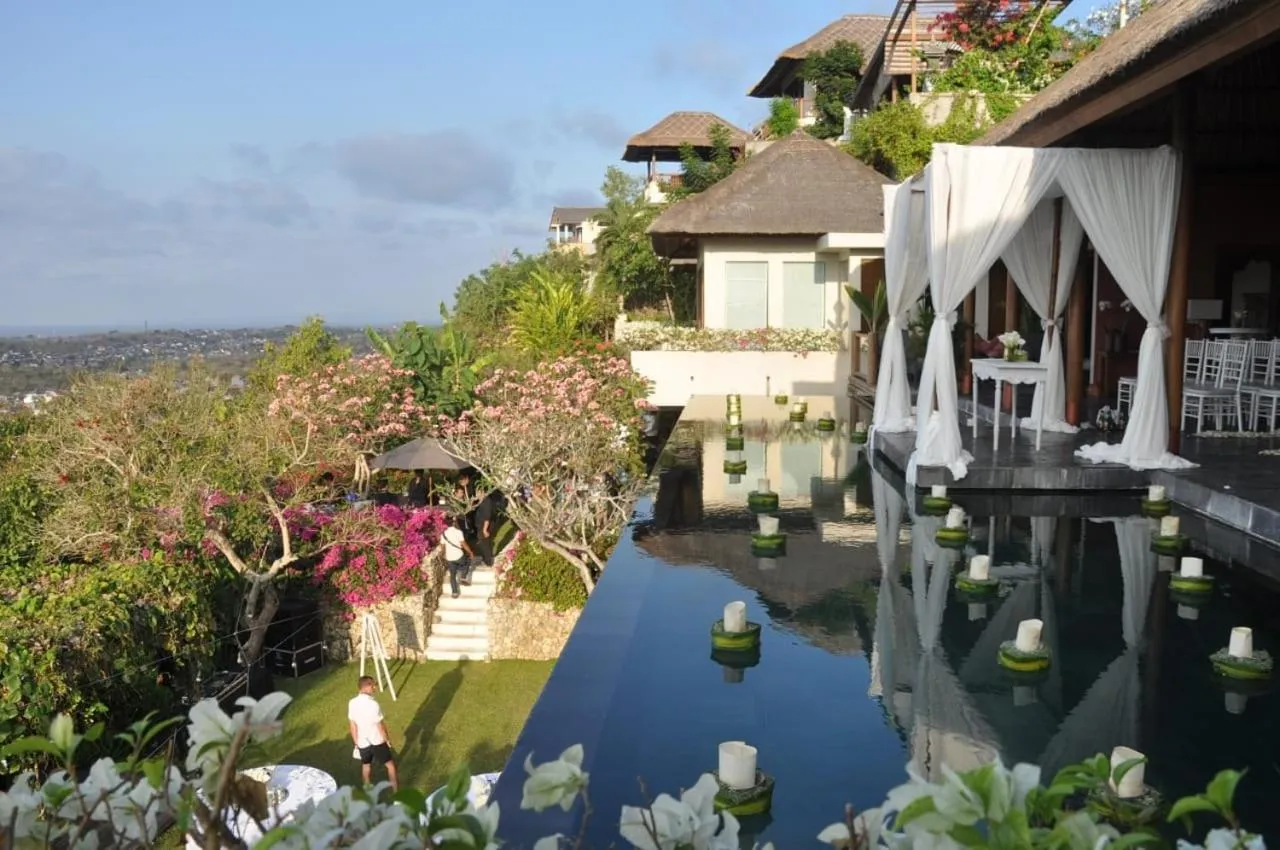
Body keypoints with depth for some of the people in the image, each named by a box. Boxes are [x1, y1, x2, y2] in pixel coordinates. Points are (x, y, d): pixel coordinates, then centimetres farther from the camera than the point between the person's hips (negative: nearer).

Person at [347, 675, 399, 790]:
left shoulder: (352, 703, -9)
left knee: (366, 765, 26)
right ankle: (396, 792, 16)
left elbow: (352, 725, 1)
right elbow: (380, 725, -17)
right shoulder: (373, 704, -26)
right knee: (390, 765, 12)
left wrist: (356, 742, 14)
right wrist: (387, 739, -1)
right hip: (377, 742, -5)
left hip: (362, 742, 5)